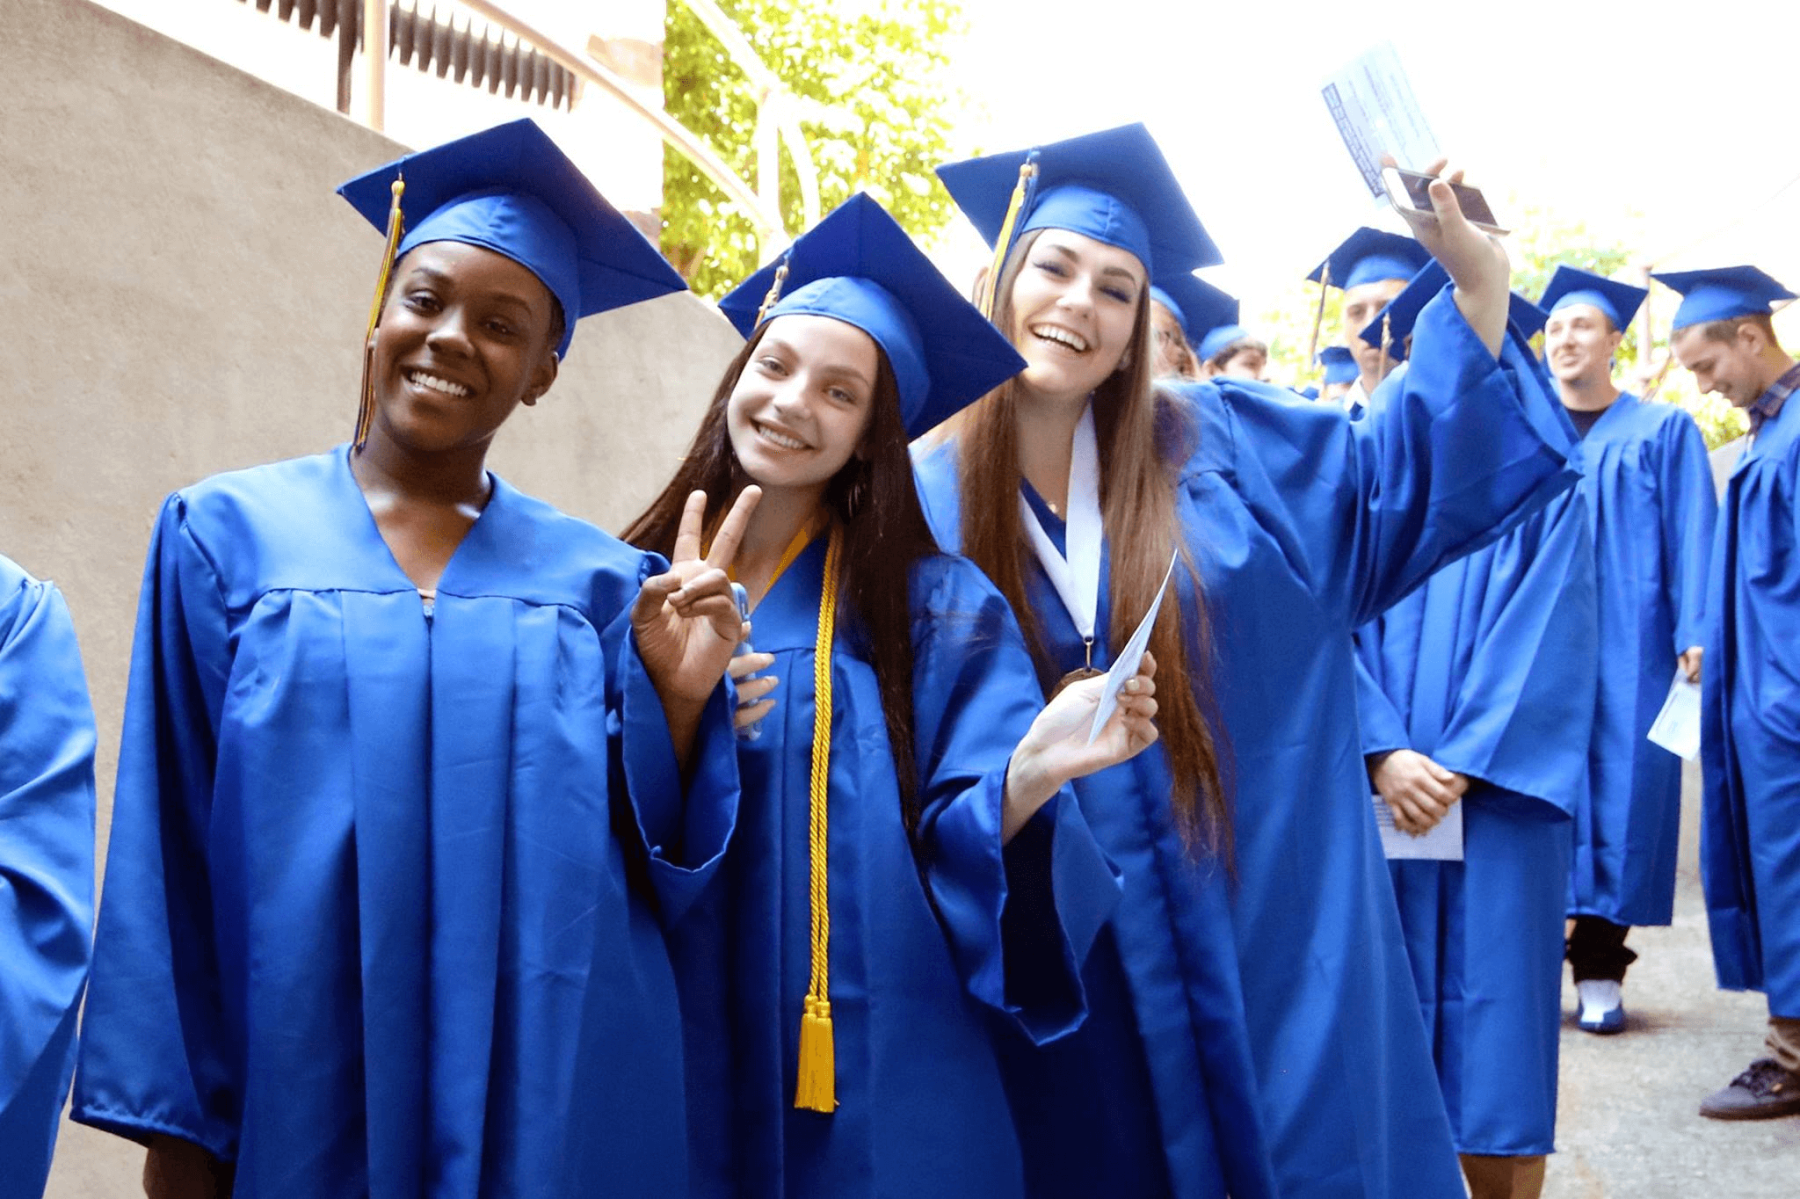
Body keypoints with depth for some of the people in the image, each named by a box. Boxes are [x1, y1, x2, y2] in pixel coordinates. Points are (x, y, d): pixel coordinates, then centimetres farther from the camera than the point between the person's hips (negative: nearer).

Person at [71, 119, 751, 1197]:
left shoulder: (598, 582, 4)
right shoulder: (227, 536, 1)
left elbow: (641, 865, 3)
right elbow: (170, 851, 0)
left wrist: (675, 699, -13)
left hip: (555, 1099, 1)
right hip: (301, 1102, -1)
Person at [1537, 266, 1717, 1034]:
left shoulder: (1664, 433, 8)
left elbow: (1693, 538, 1)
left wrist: (1693, 634, -11)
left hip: (1627, 646, -2)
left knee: (1620, 793, -3)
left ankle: (1598, 971, 4)